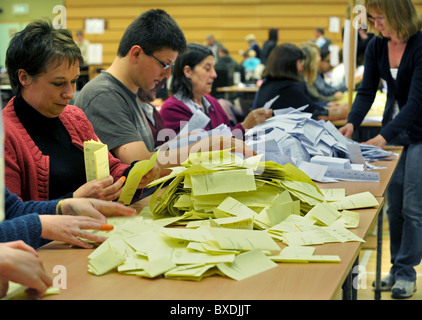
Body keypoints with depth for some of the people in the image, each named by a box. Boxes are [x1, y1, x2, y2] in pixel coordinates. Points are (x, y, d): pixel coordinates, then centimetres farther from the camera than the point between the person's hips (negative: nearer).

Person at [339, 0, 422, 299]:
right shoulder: (376, 46, -4)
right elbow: (367, 91, -4)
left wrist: (383, 137, -36)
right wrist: (351, 123, -23)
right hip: (393, 130, 6)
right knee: (393, 205, 9)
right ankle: (397, 267, 20)